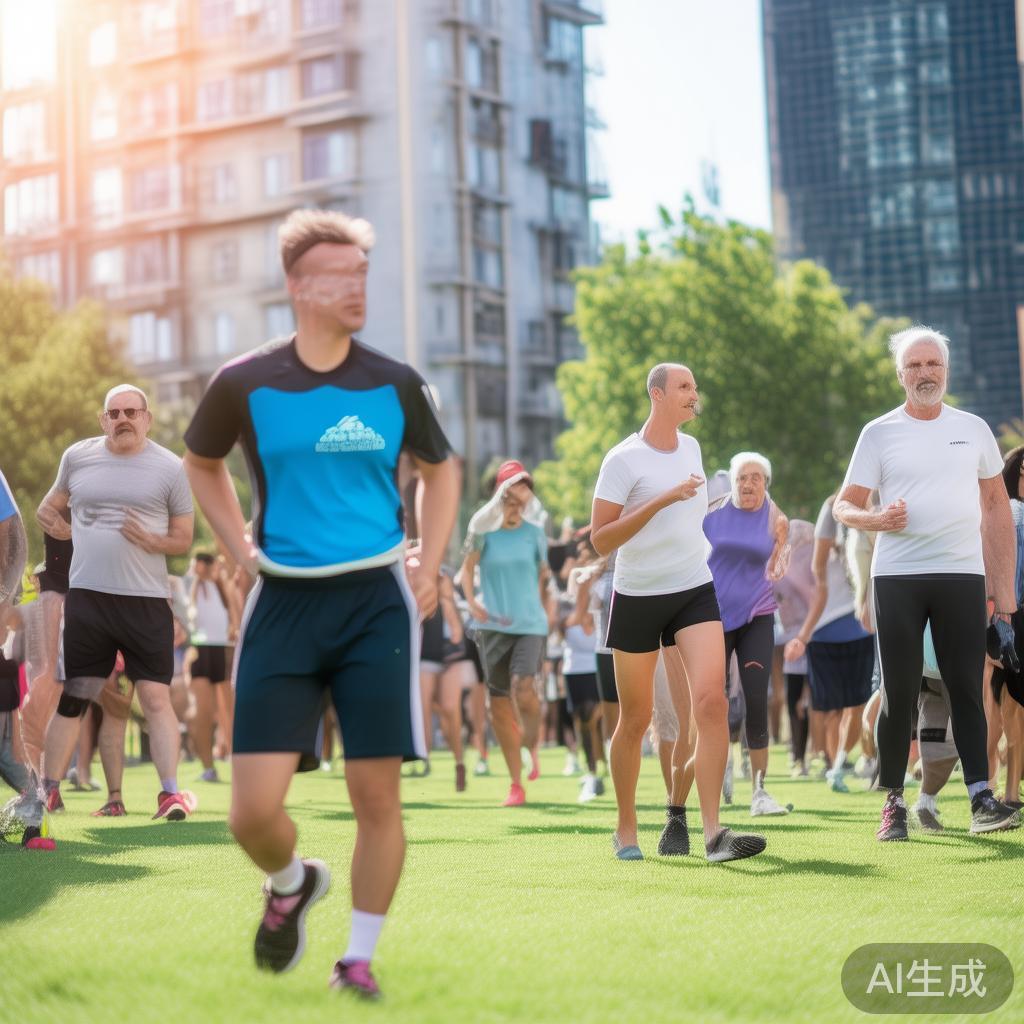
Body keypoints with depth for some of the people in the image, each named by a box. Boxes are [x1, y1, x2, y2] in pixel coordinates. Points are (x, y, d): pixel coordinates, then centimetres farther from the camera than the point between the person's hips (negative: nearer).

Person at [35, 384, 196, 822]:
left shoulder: (170, 468, 2)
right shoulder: (77, 457, 8)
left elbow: (184, 538, 5)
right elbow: (49, 508, 23)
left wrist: (150, 540, -14)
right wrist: (58, 526, 2)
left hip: (146, 601, -2)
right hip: (86, 596, 2)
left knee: (156, 697, -6)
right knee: (69, 698, 5)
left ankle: (170, 793, -7)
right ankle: (48, 791, 14)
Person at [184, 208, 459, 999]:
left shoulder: (395, 385, 2)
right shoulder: (244, 384, -1)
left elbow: (439, 469, 18)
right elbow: (202, 464, 18)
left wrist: (429, 564, 7)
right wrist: (239, 546, 8)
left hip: (376, 600, 0)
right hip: (284, 601, 0)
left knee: (377, 795, -2)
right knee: (254, 809, -6)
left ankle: (359, 957, 16)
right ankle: (291, 884, 29)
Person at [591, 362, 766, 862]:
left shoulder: (691, 447, 9)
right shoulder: (624, 460, -11)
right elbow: (600, 539, -17)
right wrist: (659, 501, -24)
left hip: (695, 591, 4)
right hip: (637, 598, -4)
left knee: (711, 700, -15)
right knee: (635, 719, 6)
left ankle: (713, 831, -16)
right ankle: (626, 829, 24)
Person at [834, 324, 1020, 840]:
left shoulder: (973, 429, 11)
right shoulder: (879, 433, 6)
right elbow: (845, 506, 6)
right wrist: (877, 519, -17)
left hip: (962, 572, 1)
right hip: (896, 577, -1)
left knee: (966, 687, -2)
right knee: (899, 692, 0)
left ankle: (981, 797, -3)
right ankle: (893, 801, 8)